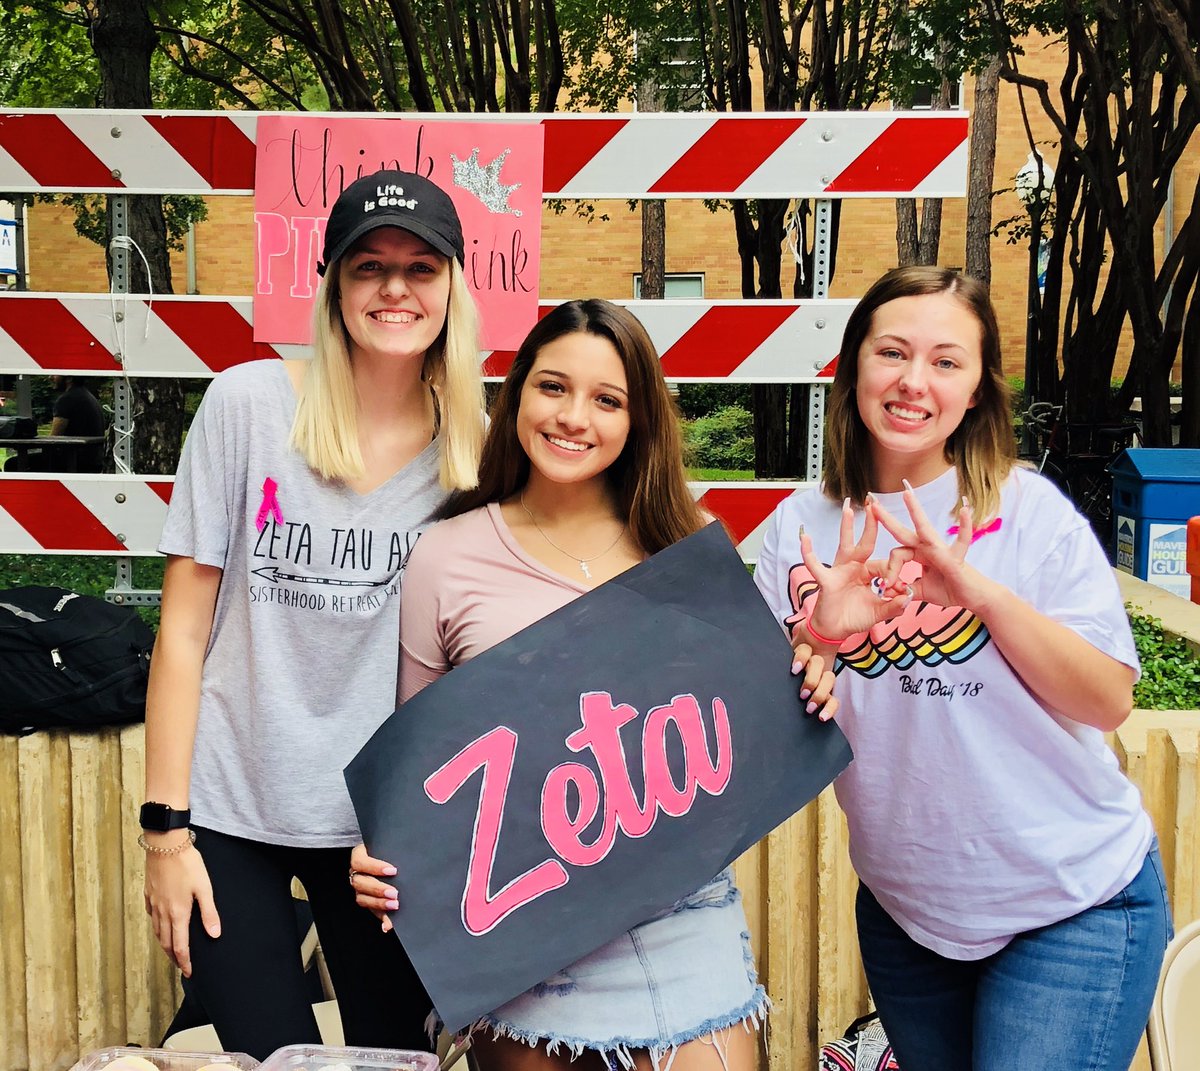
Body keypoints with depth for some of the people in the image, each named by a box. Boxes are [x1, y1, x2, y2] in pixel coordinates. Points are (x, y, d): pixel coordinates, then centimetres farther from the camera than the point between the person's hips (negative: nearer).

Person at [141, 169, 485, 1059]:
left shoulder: (472, 451, -1)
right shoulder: (248, 403, -8)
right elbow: (184, 628, -5)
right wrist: (164, 826, -7)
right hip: (233, 812, -2)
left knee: (393, 1049, 11)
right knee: (271, 1058, 6)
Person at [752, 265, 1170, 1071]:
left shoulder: (1029, 511, -11)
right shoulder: (801, 528, -3)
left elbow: (1110, 702, -13)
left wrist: (983, 592, -26)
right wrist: (817, 638, -24)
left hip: (1075, 904, -3)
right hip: (904, 910, 3)